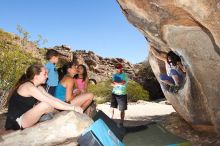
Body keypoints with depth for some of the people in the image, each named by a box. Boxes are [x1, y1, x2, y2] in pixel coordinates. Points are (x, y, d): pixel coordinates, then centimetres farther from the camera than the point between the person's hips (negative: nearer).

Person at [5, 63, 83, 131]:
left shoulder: (38, 87, 6)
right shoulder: (29, 87, -23)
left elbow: (53, 99, 2)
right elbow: (51, 102, -30)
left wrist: (71, 106, -9)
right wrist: (73, 108, -28)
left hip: (24, 117, 9)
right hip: (16, 122, -9)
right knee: (46, 104, -27)